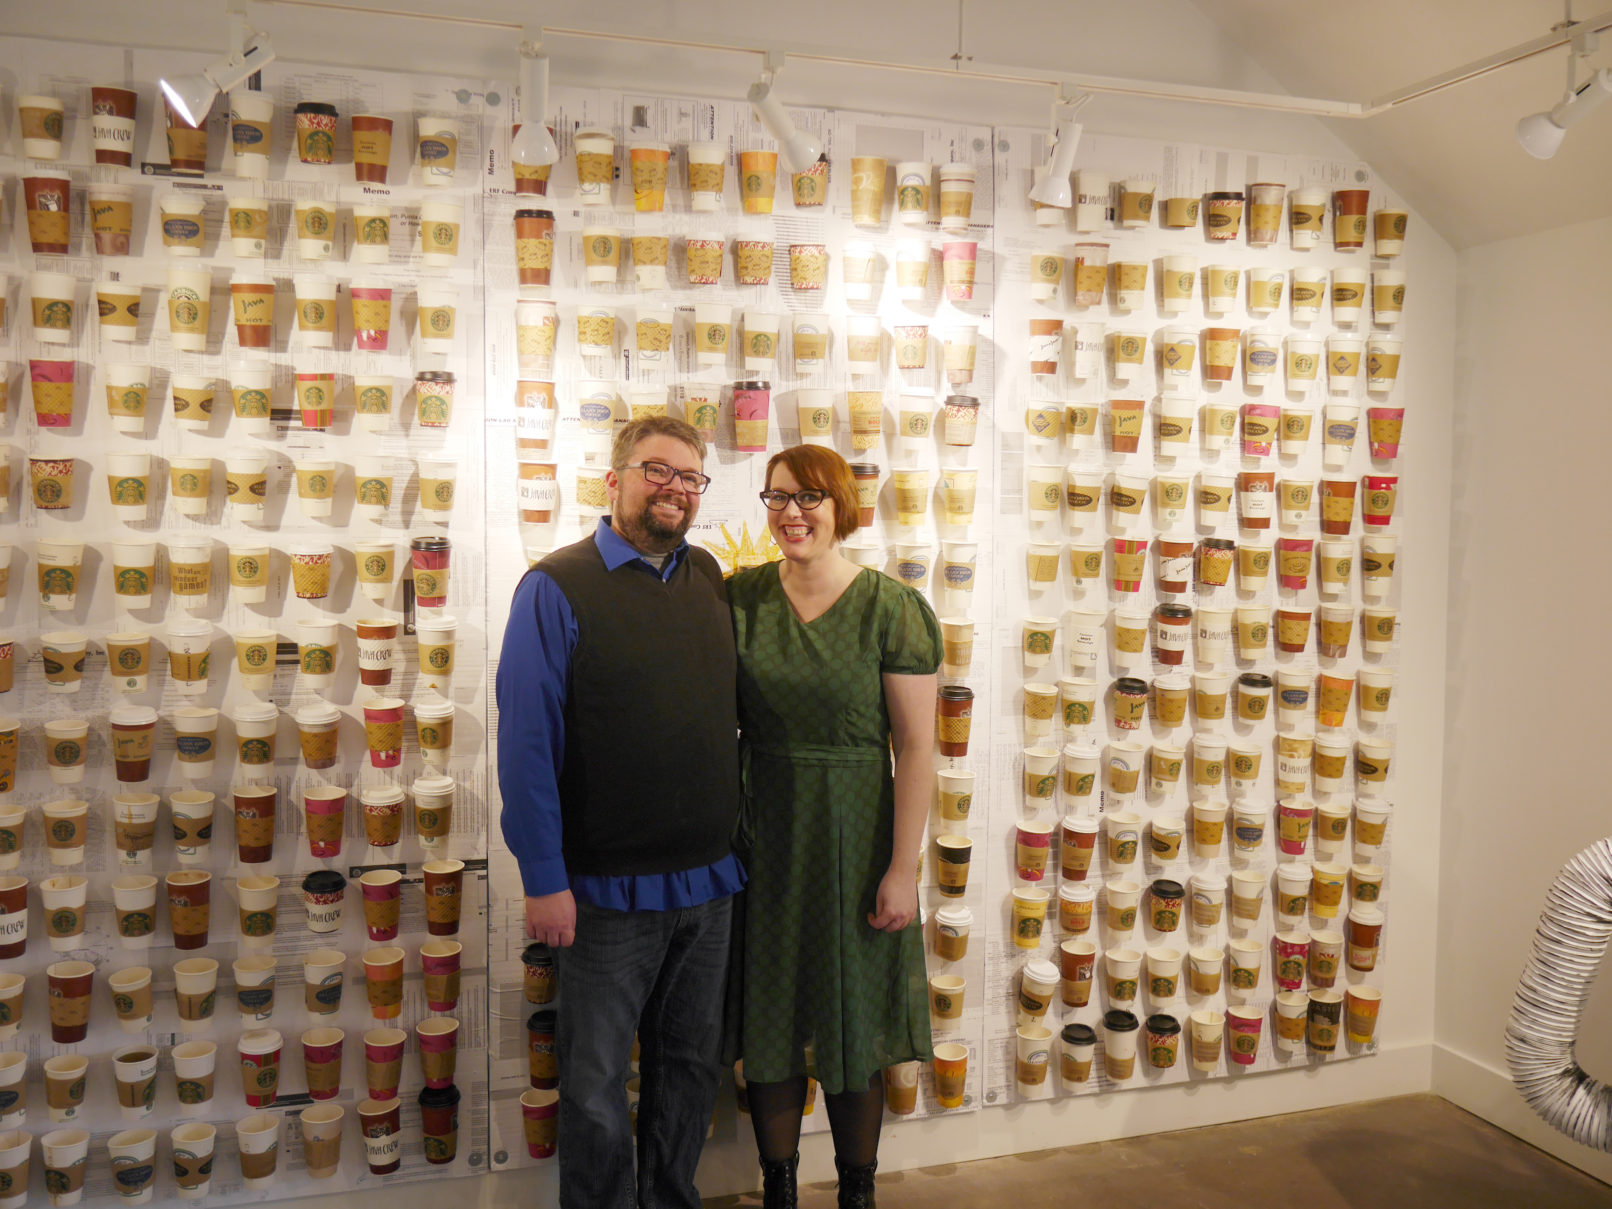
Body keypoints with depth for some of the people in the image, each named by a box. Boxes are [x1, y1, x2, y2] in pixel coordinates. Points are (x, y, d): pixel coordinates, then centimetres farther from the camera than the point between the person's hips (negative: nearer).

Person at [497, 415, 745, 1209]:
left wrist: (736, 845, 10)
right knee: (595, 1090, 9)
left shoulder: (712, 582, 6)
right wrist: (544, 878, -15)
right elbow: (526, 744, -13)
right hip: (609, 890, -5)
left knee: (691, 1069, 19)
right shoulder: (558, 588, -10)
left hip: (709, 882, 5)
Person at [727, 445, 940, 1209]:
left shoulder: (891, 609, -9)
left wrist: (903, 868, -12)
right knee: (768, 1024, 12)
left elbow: (916, 747, -10)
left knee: (853, 1026, 11)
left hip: (853, 838, -2)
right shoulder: (738, 599, 0)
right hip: (763, 837, 3)